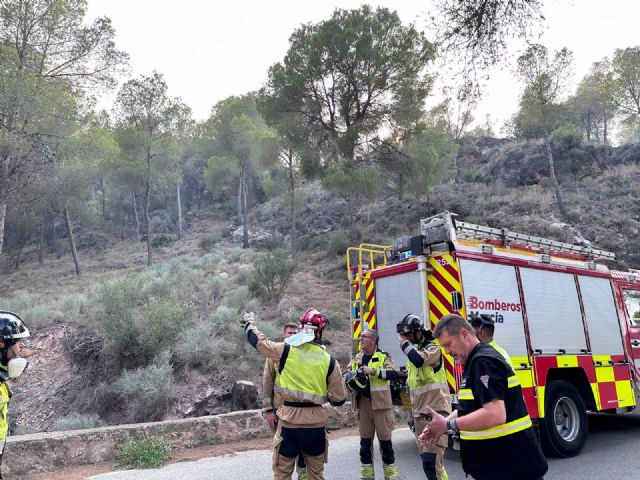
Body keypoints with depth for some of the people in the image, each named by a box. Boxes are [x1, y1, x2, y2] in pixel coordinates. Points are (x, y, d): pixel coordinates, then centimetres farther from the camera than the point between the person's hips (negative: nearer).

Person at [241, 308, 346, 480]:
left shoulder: (286, 351, -8)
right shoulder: (329, 361, -4)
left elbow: (258, 340, 5)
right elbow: (339, 398, 3)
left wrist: (249, 321, 24)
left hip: (290, 420, -2)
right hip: (316, 422, 2)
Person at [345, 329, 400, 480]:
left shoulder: (383, 357, -4)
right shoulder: (357, 358, 12)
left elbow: (394, 374, -18)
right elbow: (346, 375, 14)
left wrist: (373, 371, -27)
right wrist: (352, 378, -9)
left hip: (380, 403, -4)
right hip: (362, 403, 4)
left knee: (385, 438, 3)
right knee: (365, 438, 10)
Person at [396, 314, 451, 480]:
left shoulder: (432, 348, -10)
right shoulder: (413, 350, 15)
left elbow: (419, 360, -32)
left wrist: (404, 344, -18)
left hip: (435, 409, -9)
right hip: (419, 411, 9)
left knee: (432, 461, -17)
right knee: (427, 458, 14)